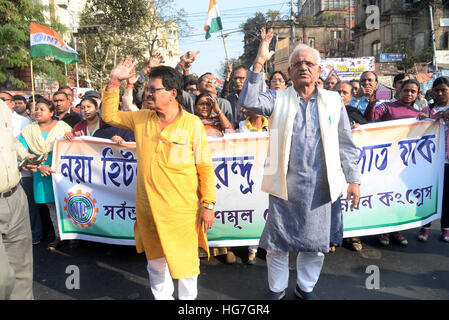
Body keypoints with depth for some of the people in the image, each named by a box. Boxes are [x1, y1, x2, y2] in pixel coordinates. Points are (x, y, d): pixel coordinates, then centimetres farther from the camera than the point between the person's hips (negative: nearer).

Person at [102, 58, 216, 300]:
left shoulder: (192, 124, -10)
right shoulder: (141, 119, 3)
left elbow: (205, 167, -8)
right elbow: (110, 116, 14)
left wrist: (208, 204, -9)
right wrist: (114, 82, 2)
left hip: (182, 209, -4)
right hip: (148, 207, 5)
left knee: (185, 260, 11)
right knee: (155, 260, 20)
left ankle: (188, 299, 34)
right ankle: (162, 296, 42)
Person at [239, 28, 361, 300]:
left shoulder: (333, 101, 8)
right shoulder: (279, 99, 4)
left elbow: (345, 144, 8)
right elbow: (249, 101, -15)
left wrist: (354, 179, 4)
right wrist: (259, 62, -16)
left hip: (319, 186, 1)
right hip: (284, 184, -1)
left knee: (315, 243, 12)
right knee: (277, 241, 10)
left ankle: (306, 288, 36)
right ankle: (277, 288, 33)